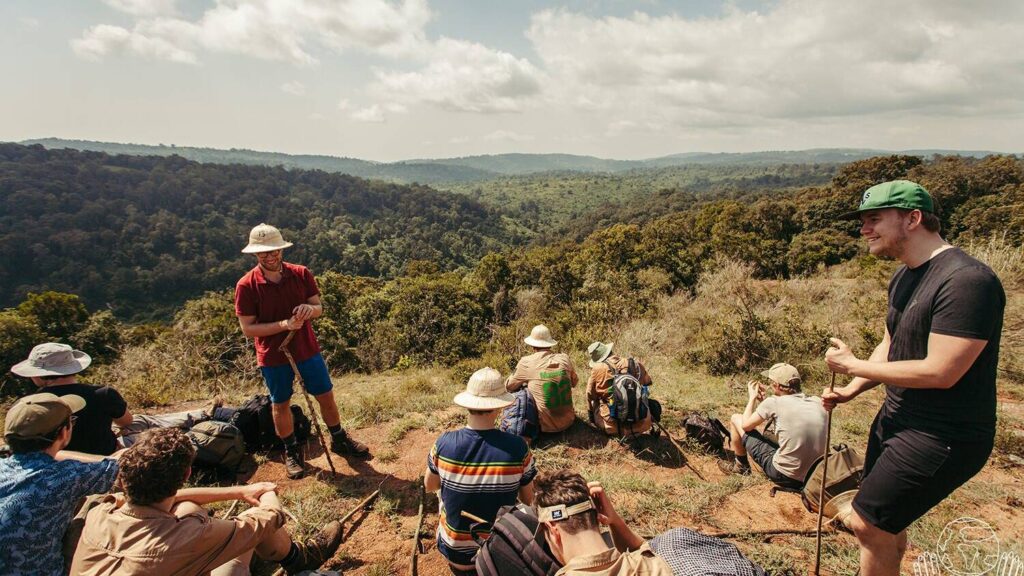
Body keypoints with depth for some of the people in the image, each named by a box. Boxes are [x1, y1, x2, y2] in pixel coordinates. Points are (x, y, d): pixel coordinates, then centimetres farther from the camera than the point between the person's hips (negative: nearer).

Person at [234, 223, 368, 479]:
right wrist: (284, 325, -26)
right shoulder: (246, 286, -14)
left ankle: (339, 440, 34)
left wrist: (310, 309, -25)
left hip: (307, 349, 2)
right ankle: (291, 452, 34)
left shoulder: (301, 274, -7)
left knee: (326, 396, 12)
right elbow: (248, 328, -14)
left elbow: (319, 308, 0)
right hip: (273, 356, -2)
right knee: (281, 405, 14)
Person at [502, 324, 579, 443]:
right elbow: (574, 382, 14)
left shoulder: (526, 362, -13)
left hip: (545, 425, -4)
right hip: (567, 421, 4)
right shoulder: (564, 359, -4)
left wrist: (524, 381, 21)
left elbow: (508, 386, 3)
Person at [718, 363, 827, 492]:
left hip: (784, 475, -6)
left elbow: (745, 425, -1)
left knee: (735, 419, 8)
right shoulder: (818, 402, 2)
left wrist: (752, 398, 13)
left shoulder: (774, 402, -14)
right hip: (814, 476, 6)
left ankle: (741, 466, 28)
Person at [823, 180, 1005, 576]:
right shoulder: (904, 276, 7)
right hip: (895, 418, 9)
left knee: (868, 523, -3)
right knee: (886, 524, 21)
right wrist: (851, 391, 4)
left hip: (941, 436, -9)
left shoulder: (967, 281, -23)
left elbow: (939, 372, -27)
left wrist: (853, 365, -17)